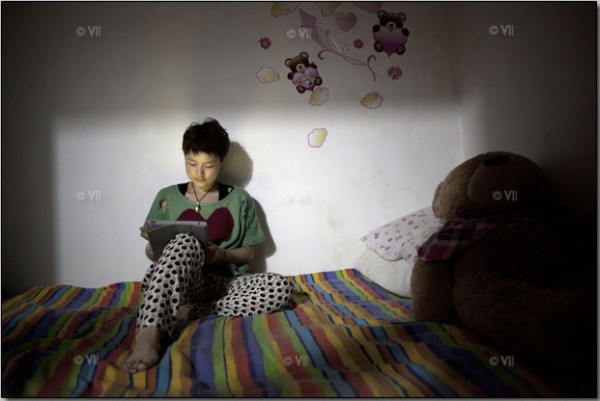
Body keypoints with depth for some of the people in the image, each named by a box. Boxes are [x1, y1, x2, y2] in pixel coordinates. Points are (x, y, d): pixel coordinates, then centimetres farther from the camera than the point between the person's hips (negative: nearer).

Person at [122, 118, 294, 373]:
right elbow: (152, 254, 14)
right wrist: (154, 245, -10)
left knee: (282, 287, -28)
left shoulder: (239, 199, 9)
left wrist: (220, 254, -11)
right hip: (177, 284, -1)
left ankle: (189, 312, -27)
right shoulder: (167, 198, 10)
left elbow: (248, 253, 10)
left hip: (223, 283, 1)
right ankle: (148, 335, -48)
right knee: (185, 243, -35)